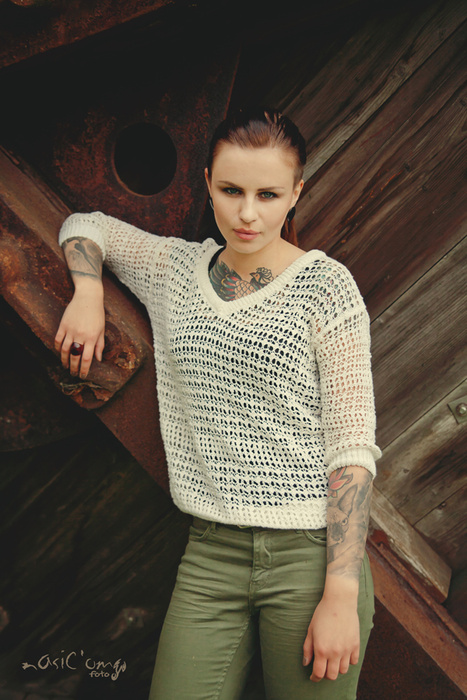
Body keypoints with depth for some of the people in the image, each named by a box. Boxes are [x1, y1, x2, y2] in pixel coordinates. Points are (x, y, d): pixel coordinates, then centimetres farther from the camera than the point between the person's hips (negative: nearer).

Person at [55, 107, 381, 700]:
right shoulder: (176, 269, 9)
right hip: (211, 551, 4)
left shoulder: (325, 285, -5)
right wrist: (87, 294, 4)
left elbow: (352, 445, -9)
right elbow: (86, 225, 26)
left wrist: (341, 596, -15)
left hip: (312, 552, -3)